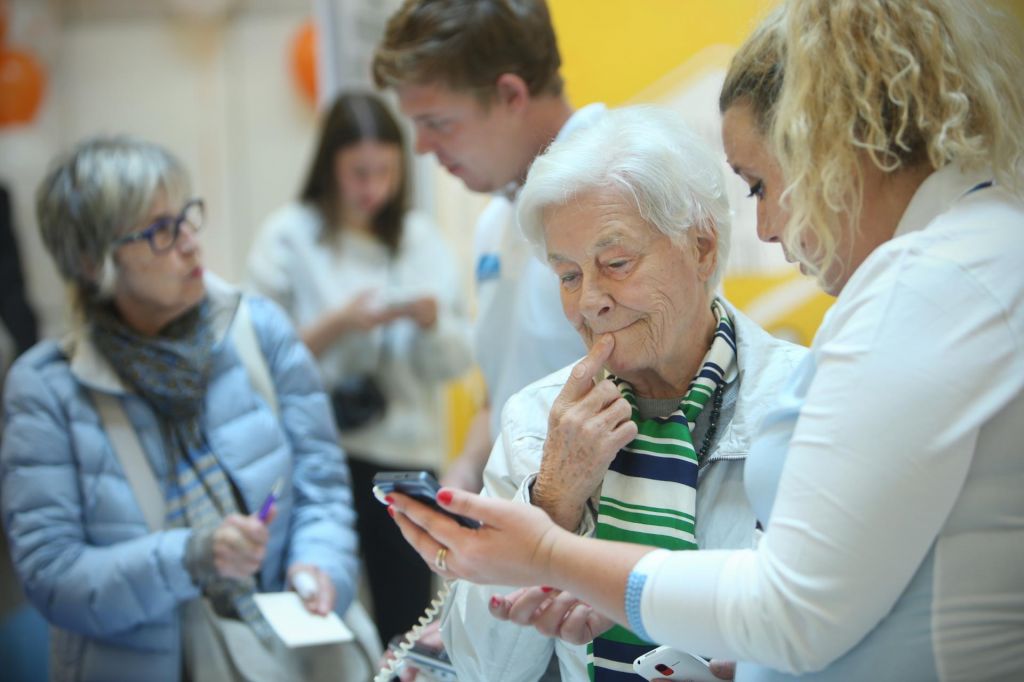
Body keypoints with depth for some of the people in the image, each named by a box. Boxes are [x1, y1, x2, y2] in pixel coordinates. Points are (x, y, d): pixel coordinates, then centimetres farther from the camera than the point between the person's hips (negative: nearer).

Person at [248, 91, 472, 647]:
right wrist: (338, 325, -19)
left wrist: (431, 319, -12)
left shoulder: (420, 237, 9)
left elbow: (457, 361, 7)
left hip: (409, 454, 3)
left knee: (407, 625, 6)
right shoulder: (289, 237, -1)